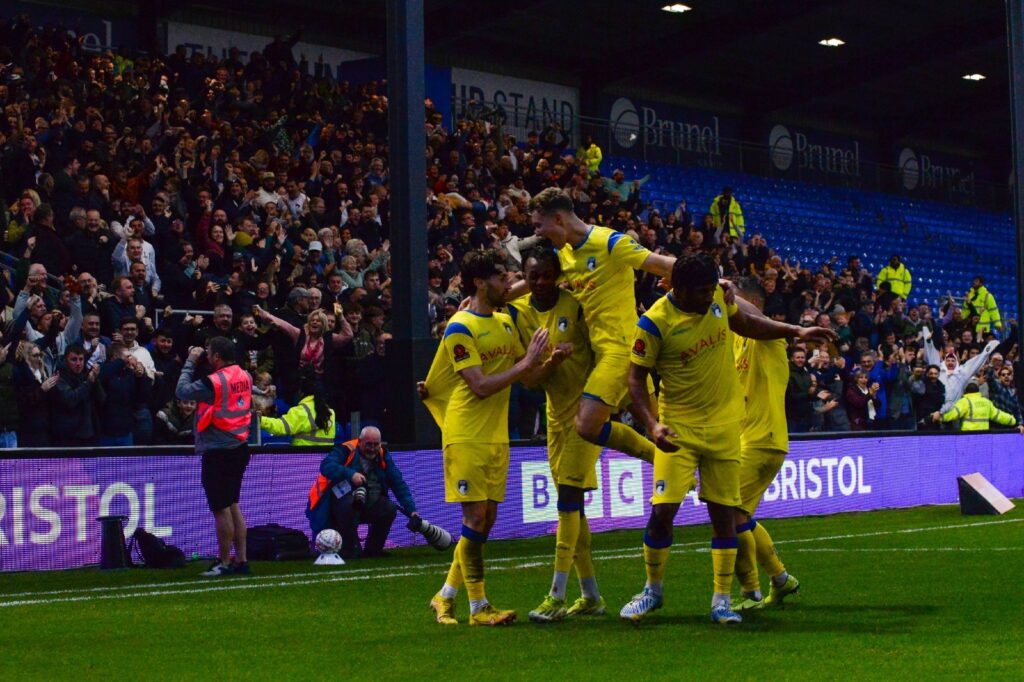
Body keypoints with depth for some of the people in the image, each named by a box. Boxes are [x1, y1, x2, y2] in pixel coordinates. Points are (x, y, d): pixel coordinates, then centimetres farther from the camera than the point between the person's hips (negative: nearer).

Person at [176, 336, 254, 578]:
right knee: (233, 505, 15)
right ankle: (241, 561, 16)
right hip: (239, 448, 8)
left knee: (221, 508, -1)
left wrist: (190, 362, 0)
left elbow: (182, 391, -11)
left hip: (218, 452, -8)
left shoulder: (213, 382, -18)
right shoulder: (244, 376, 4)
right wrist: (196, 363, 11)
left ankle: (224, 563, 5)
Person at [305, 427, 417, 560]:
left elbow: (399, 484, 4)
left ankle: (372, 550, -2)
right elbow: (326, 466, -25)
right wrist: (350, 474, -38)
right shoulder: (346, 450, -8)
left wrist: (411, 509, -6)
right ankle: (350, 551, -23)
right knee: (348, 504, -36)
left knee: (389, 509, -20)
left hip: (369, 505, 5)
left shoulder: (383, 456, 6)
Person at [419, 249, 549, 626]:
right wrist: (526, 364, -19)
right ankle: (478, 607, -1)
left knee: (486, 519, 8)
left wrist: (546, 361, -3)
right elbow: (480, 386, -19)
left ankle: (445, 597, 18)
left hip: (497, 436, 8)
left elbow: (525, 374, 17)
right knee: (475, 517, -7)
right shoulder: (459, 328, -11)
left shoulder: (505, 322, 13)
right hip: (466, 436, -8)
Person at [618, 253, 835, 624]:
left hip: (725, 424, 4)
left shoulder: (719, 296, -2)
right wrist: (651, 425, -24)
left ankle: (722, 600, 11)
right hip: (678, 426, -4)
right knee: (662, 509, -10)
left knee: (724, 511, 2)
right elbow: (636, 377, -10)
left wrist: (796, 332, 17)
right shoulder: (655, 323, -16)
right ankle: (652, 590, 12)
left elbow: (745, 323, 20)